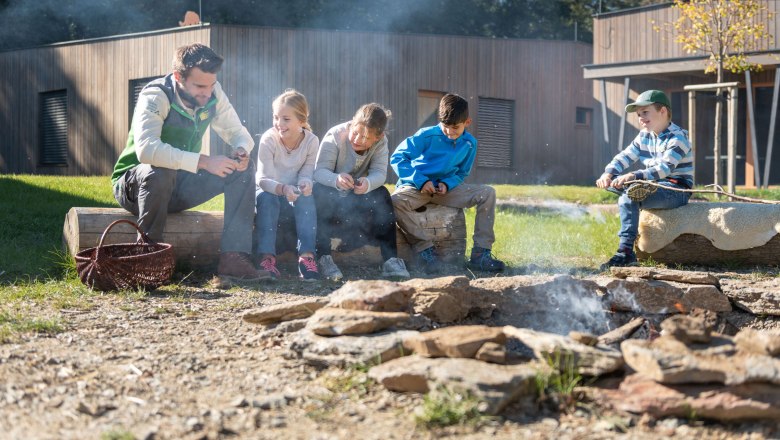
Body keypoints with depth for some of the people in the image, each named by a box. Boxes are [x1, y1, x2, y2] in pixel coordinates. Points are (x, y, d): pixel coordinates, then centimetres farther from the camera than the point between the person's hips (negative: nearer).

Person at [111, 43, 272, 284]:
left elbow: (239, 133, 3)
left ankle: (233, 259, -17)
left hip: (181, 185, 6)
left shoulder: (212, 93, -6)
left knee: (243, 169, -11)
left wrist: (241, 150, -22)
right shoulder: (156, 97, -25)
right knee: (160, 173, -40)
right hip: (134, 183, -6)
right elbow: (146, 149, -41)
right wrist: (203, 161, -44)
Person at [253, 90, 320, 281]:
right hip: (270, 190, -1)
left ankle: (306, 255, -35)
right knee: (266, 198, -33)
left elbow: (306, 174, -10)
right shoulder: (268, 139, -21)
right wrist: (283, 189, -46)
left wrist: (305, 183, -36)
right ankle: (266, 256, -37)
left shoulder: (311, 141, -14)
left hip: (294, 192, 2)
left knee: (307, 198, -29)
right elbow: (263, 179, -25)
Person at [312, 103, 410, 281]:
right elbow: (319, 171, -31)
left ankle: (390, 258, -23)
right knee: (320, 192, -36)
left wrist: (368, 183, -51)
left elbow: (379, 173, -26)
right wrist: (336, 180, -54)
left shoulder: (381, 143, -15)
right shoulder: (335, 136, -24)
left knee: (382, 194, -24)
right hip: (331, 190, -3)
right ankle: (324, 258, -34)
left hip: (358, 193, 3)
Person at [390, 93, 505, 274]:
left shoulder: (469, 143, 1)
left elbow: (462, 173, 12)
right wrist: (421, 181, -22)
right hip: (417, 187, -4)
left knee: (488, 193, -14)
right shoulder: (427, 135, -12)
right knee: (397, 201, -38)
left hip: (446, 187, 4)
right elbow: (398, 158, -13)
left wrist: (447, 184, -11)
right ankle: (426, 250, -28)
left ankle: (481, 254, -17)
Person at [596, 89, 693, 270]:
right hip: (654, 186, 8)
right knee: (612, 182, -7)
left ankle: (625, 252, -34)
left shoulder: (677, 138, -14)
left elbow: (664, 168, -28)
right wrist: (608, 173, -18)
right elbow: (625, 157, 3)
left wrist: (635, 176, -41)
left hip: (676, 191, -8)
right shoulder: (644, 136, 12)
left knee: (628, 200, -32)